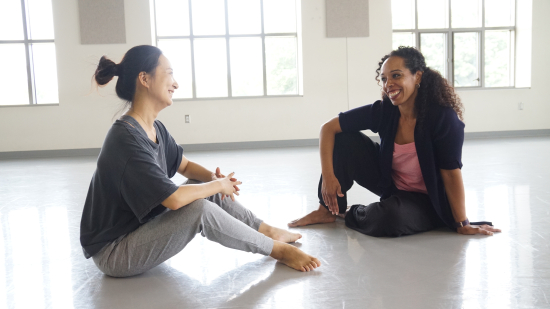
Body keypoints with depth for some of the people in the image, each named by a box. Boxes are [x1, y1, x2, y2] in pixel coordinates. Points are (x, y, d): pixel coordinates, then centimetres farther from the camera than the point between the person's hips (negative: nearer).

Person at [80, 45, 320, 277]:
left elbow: (185, 166, 15)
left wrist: (213, 178, -7)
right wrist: (219, 185, -14)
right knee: (200, 209, -25)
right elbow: (173, 199, -31)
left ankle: (267, 231, 17)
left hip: (143, 227, 9)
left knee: (208, 187, 3)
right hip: (113, 254, -9)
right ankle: (277, 249, -8)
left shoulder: (155, 129, 2)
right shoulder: (127, 139, -27)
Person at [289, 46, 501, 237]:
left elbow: (451, 173, -22)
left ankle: (351, 215, -1)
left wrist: (463, 224, -18)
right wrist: (328, 176, -21)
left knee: (389, 217, -36)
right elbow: (328, 128, -12)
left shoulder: (443, 117, -26)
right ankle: (329, 210, -1)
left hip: (427, 201, -4)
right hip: (390, 186, 4)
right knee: (343, 139, -12)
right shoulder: (382, 111, -15)